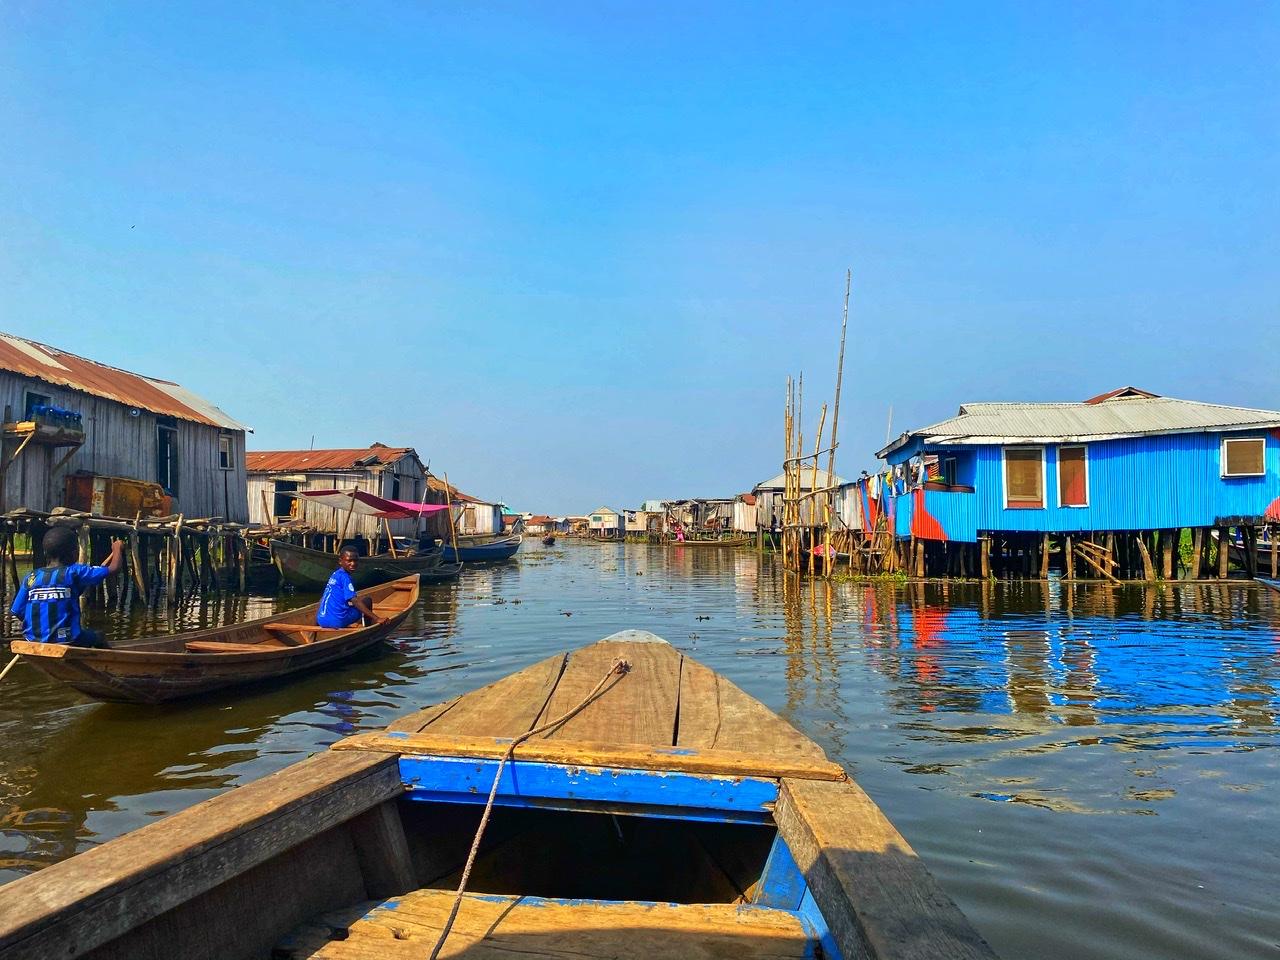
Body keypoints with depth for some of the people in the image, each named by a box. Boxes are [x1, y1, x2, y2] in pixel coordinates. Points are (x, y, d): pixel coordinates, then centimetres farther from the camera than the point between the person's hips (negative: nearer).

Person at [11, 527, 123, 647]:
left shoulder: (30, 578, 3)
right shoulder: (73, 572, -8)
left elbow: (17, 612, 4)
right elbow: (113, 568, -6)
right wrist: (117, 548, 13)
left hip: (34, 644, 5)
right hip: (65, 641, -4)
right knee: (97, 638, 24)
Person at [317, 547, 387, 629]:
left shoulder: (335, 574, 14)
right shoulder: (345, 577, -11)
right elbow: (355, 601, -20)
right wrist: (377, 619, -24)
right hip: (337, 622, -9)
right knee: (367, 601, 5)